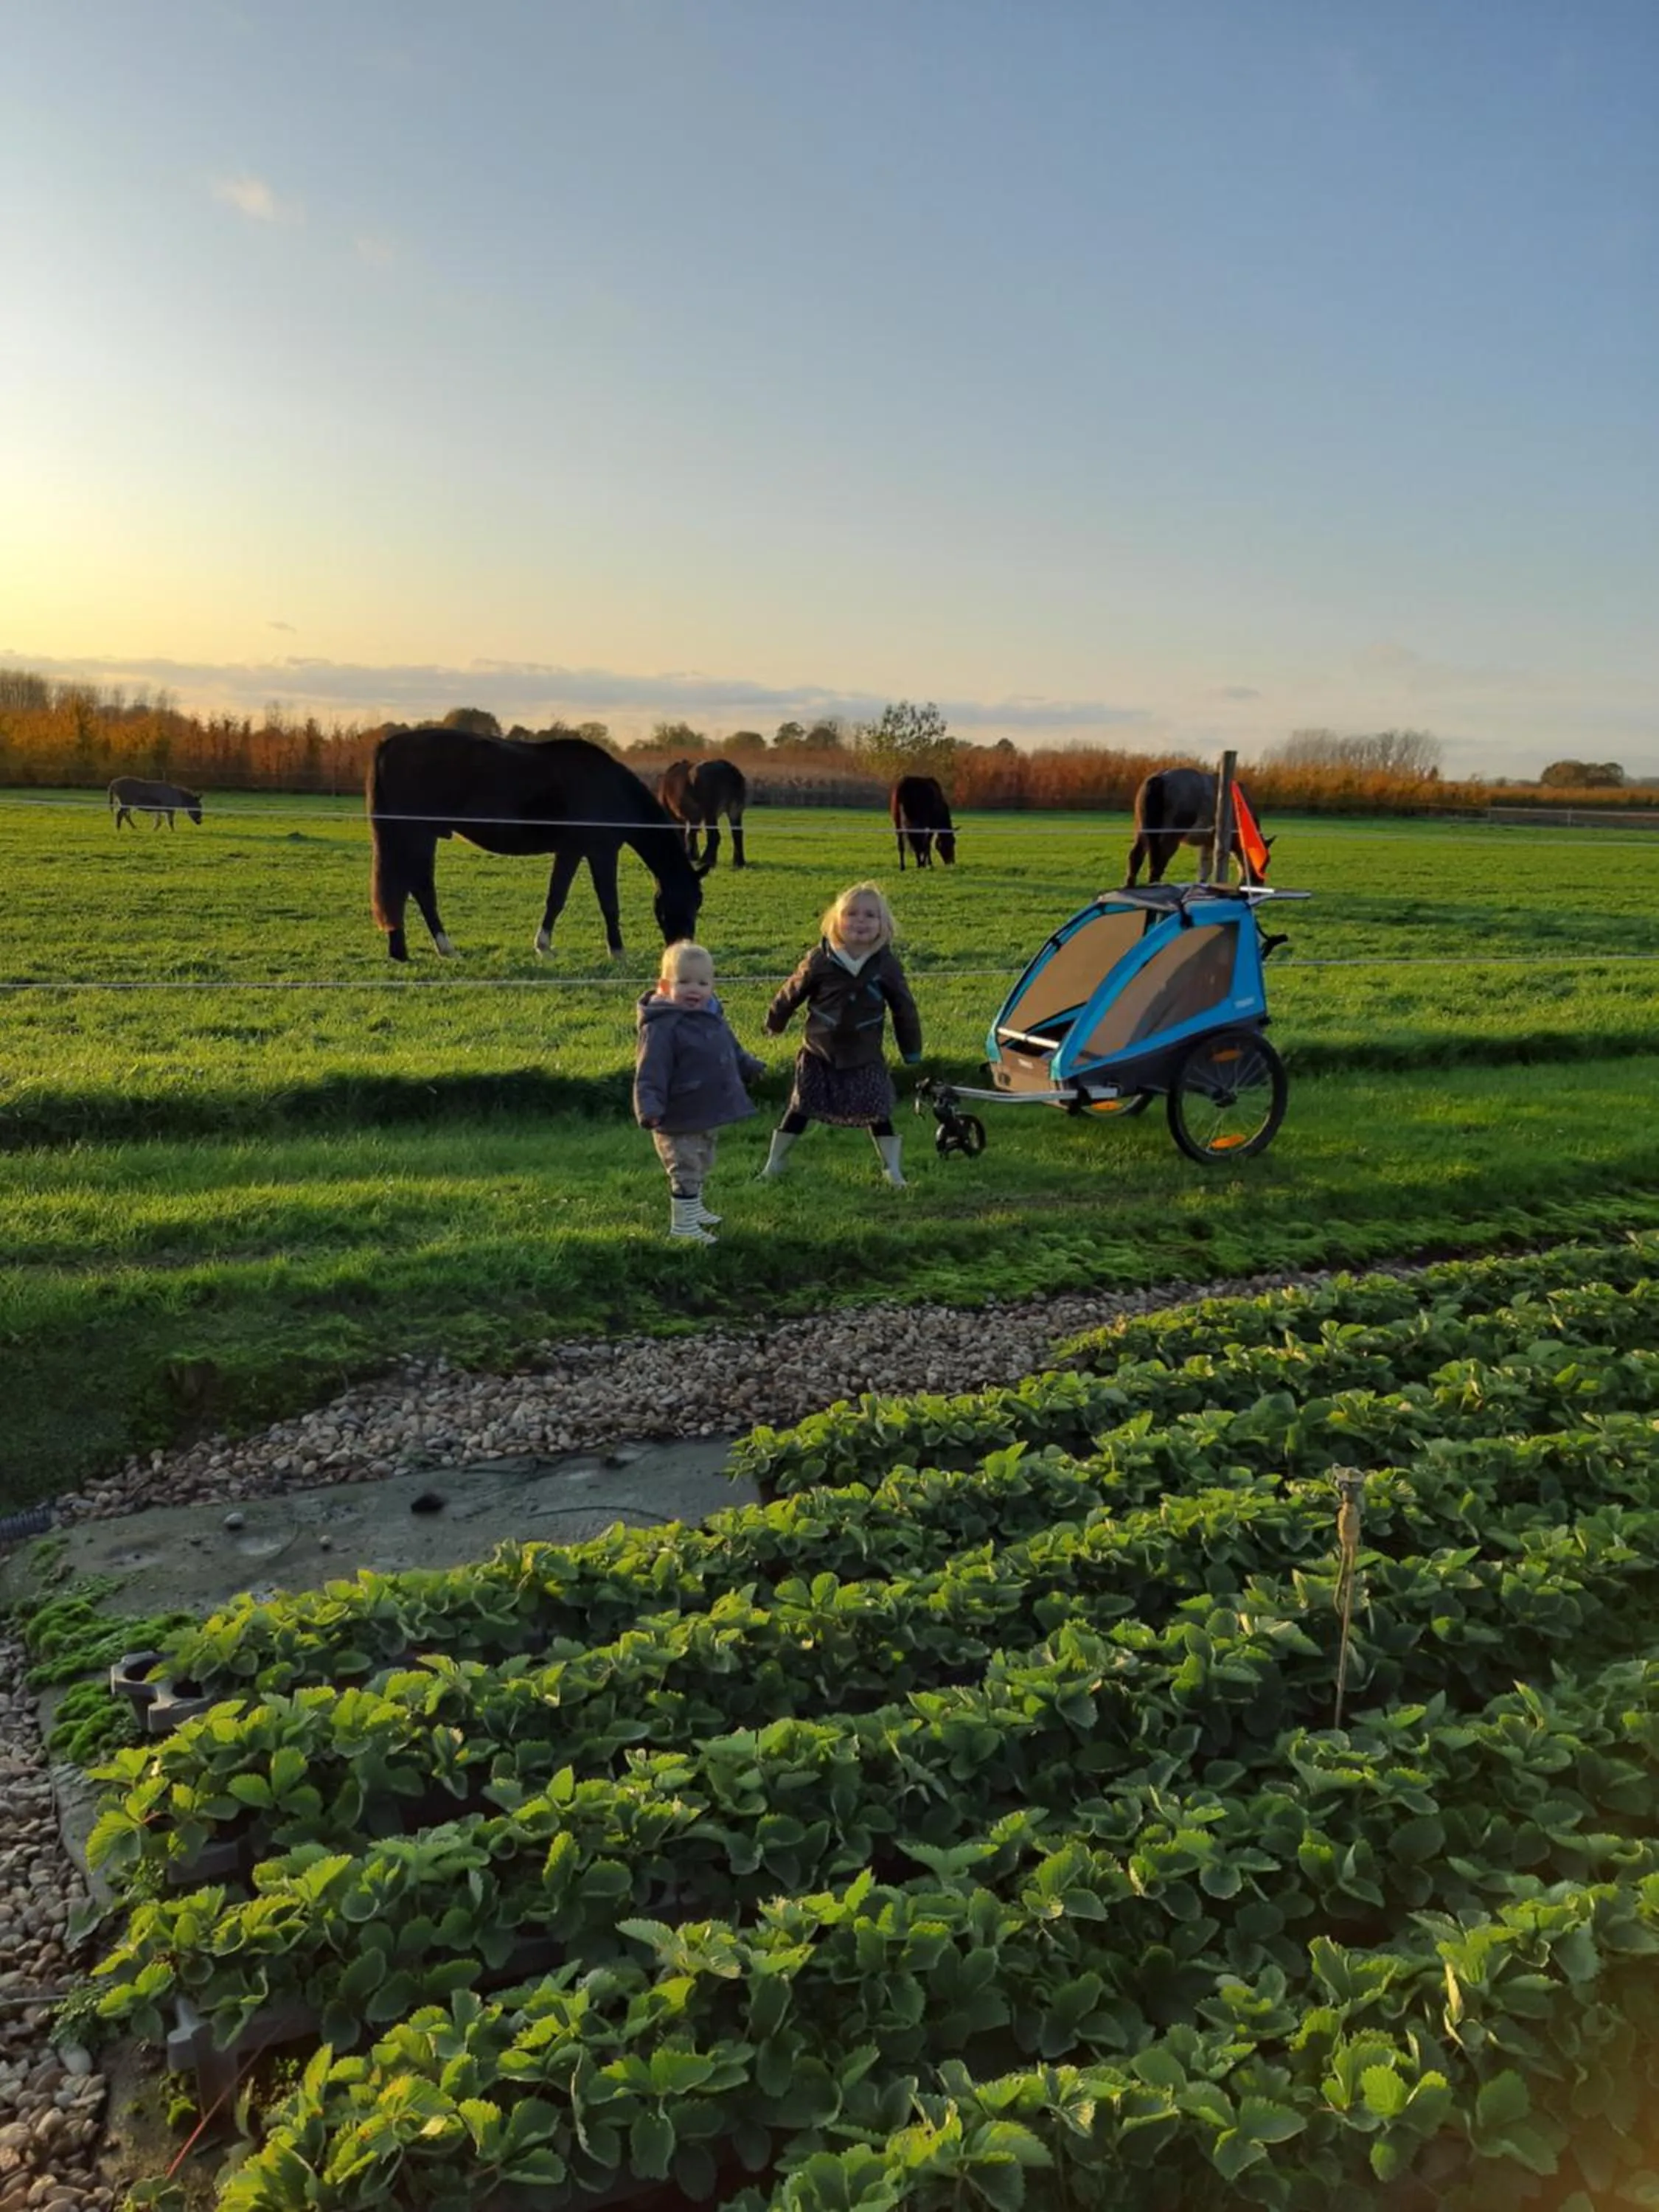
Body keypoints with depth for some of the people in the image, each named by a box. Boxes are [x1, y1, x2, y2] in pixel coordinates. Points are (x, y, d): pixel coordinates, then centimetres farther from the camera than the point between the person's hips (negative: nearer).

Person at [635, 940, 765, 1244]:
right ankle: (683, 1223, 12)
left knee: (700, 1169, 24)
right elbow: (650, 1072, -26)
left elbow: (731, 1050, 25)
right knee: (686, 1172, -1)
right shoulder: (662, 1028, -22)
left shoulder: (713, 1018, 6)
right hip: (679, 1121, -9)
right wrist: (649, 1108, -36)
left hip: (711, 1116, 9)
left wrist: (750, 1066, 35)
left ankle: (694, 1210, 41)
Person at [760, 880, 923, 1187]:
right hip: (819, 1055, 0)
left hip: (865, 1058, 0)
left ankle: (892, 1168, 14)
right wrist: (775, 1023, 15)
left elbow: (904, 1008, 1)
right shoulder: (820, 961, -14)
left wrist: (912, 1052, 7)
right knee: (800, 1109, 8)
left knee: (877, 1112, 3)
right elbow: (792, 993, 2)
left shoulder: (886, 964, -9)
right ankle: (774, 1163, 22)